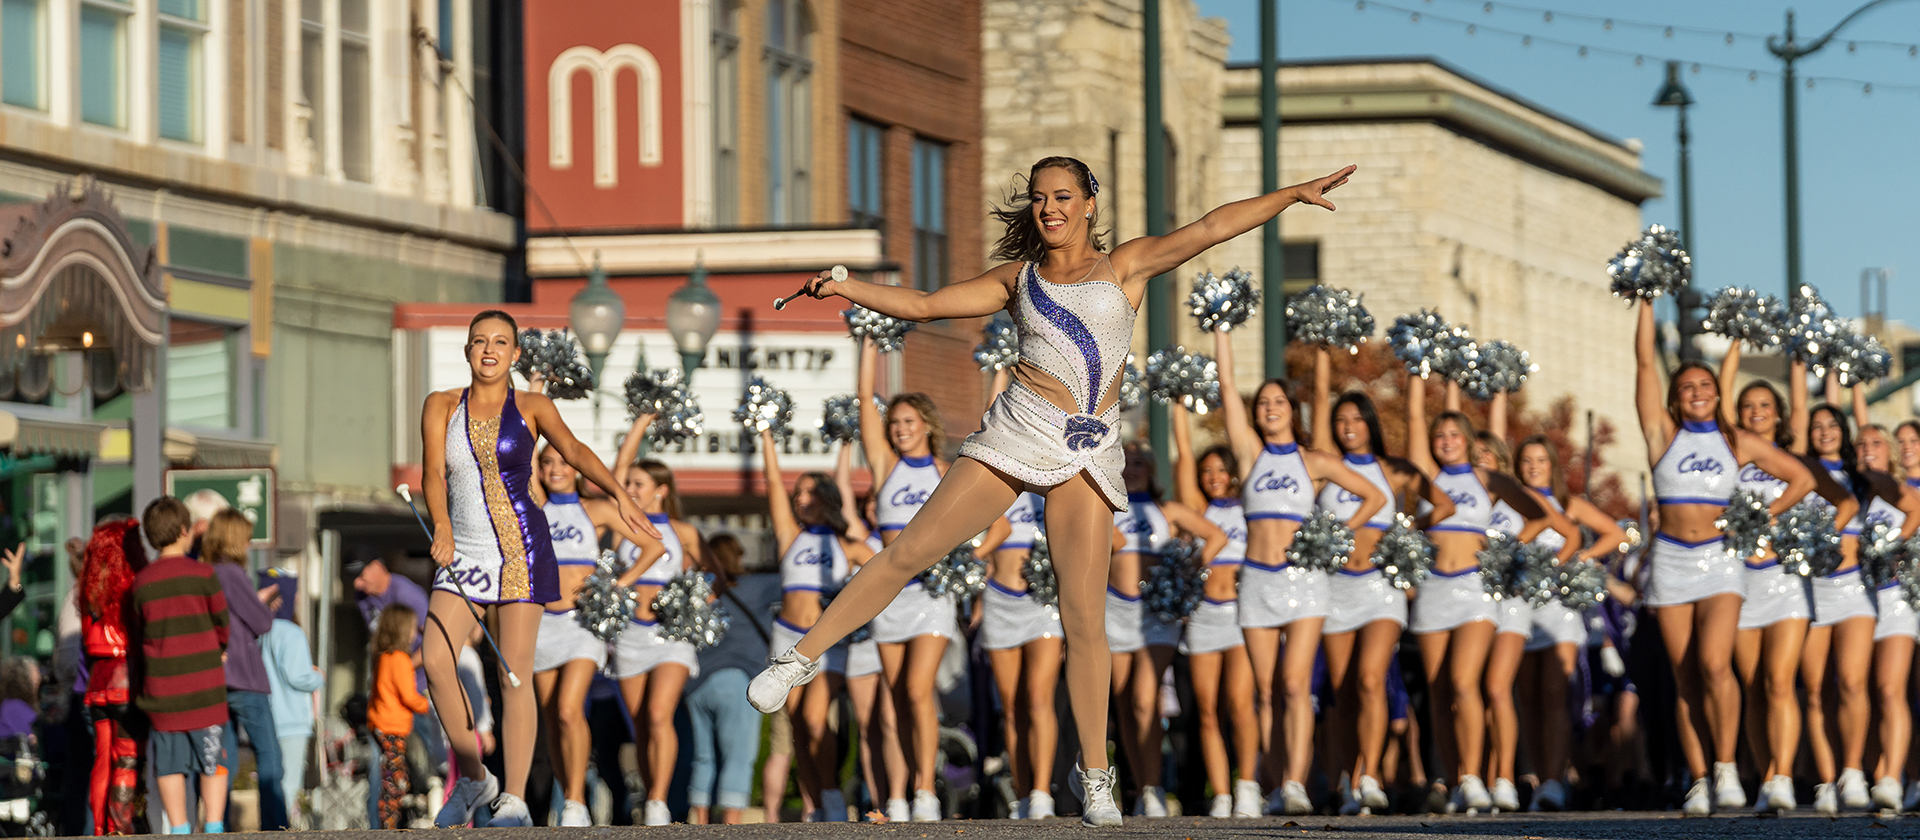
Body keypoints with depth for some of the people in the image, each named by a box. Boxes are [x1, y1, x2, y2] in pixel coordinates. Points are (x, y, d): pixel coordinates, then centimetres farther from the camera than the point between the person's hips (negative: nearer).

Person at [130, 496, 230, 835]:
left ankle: (178, 830, 6)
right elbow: (223, 627, 1)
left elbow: (140, 635, 7)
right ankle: (213, 829, 1)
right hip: (204, 685, -2)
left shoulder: (142, 582, 2)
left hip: (161, 689, 2)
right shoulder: (203, 575, -6)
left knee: (170, 763, 7)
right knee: (213, 760, 5)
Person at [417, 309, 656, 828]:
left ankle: (515, 801, -4)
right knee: (435, 658, -11)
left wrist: (619, 495, -30)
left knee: (515, 673, -7)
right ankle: (473, 780, 8)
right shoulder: (441, 407, 7)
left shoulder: (531, 409, 3)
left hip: (520, 547, -2)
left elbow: (573, 449, -13)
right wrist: (442, 527, -24)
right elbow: (433, 472, -5)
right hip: (462, 551, 2)